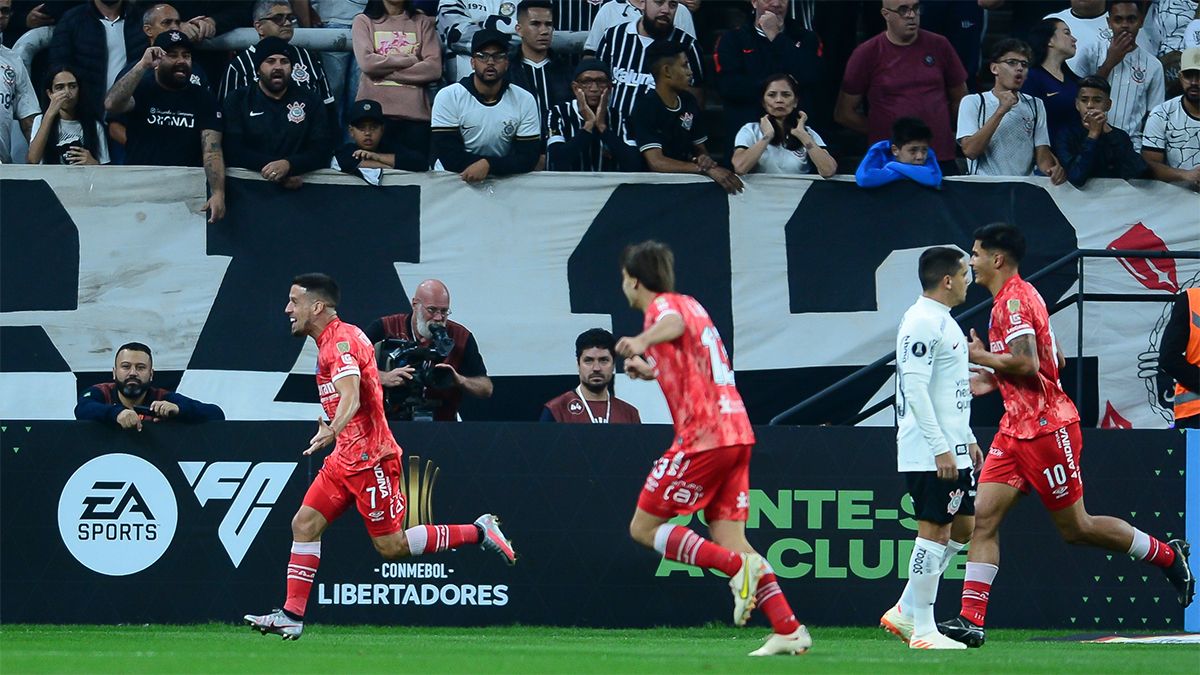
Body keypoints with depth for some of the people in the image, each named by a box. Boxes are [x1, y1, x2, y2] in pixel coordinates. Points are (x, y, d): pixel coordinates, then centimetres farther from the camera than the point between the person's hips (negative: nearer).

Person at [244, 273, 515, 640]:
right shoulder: (331, 341, 14)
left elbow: (351, 399, -35)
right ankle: (292, 615, -1)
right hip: (344, 458, 10)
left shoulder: (341, 340, -18)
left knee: (392, 546, -5)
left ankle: (479, 532, 6)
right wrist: (330, 424, 27)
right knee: (305, 524, 0)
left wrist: (332, 432, -51)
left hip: (368, 458, -10)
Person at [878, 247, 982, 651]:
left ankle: (906, 612, 16)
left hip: (951, 448, 10)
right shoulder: (923, 322, -15)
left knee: (963, 526, 12)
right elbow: (915, 387, -21)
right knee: (935, 531, -7)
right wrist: (940, 447, -24)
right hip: (929, 451, -10)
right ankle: (922, 630, -3)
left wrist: (967, 439, 24)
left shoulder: (942, 320, 18)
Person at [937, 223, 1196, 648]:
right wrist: (993, 380, 18)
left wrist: (980, 357, -12)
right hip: (1017, 429, 10)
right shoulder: (1013, 298, 16)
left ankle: (1168, 556, 17)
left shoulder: (1014, 300, -15)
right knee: (983, 517, -2)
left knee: (1076, 528, 0)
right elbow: (1055, 361, 22)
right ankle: (970, 620, -8)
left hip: (1046, 429, -10)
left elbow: (1027, 362, -27)